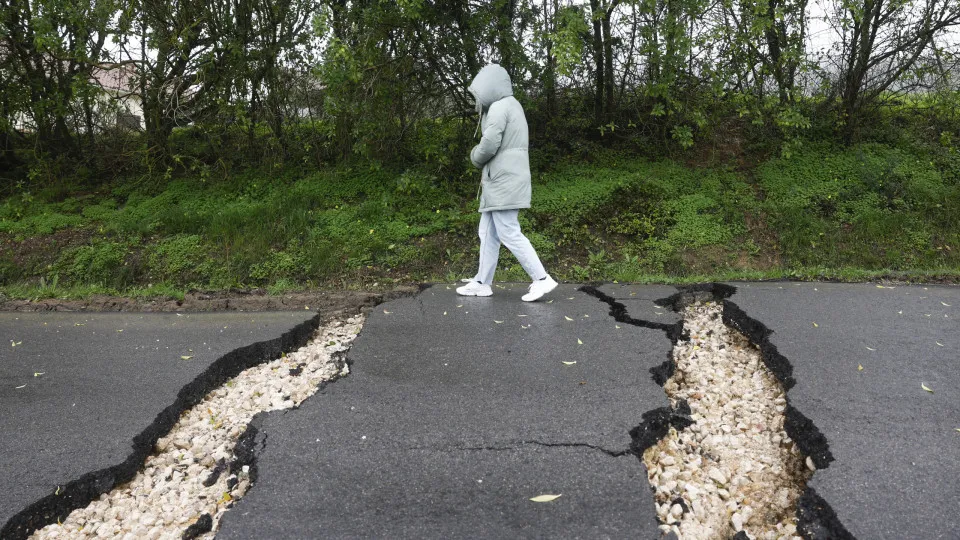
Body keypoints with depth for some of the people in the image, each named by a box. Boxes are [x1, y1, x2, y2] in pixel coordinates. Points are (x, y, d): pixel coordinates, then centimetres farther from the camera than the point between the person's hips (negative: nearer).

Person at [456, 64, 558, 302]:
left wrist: (475, 157, 2)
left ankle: (541, 278, -6)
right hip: (500, 181, 10)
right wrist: (486, 169, 7)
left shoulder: (500, 106, -12)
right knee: (488, 233, 11)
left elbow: (489, 145, -19)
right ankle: (482, 282, 16)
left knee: (509, 234, -8)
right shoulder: (511, 106, 20)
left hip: (503, 181, -10)